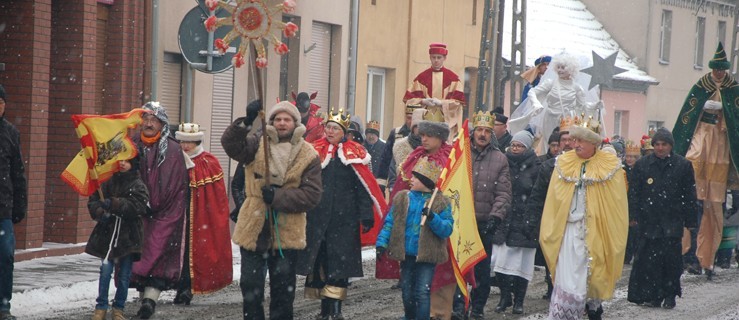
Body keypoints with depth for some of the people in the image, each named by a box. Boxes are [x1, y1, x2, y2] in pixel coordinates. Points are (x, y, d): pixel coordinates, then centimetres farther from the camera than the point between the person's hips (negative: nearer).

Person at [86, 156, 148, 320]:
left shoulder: (138, 185, -3)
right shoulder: (109, 181, 5)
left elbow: (135, 206, -18)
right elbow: (93, 201, 6)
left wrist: (113, 204, -29)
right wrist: (101, 213, -14)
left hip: (128, 235, -1)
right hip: (107, 233, 1)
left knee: (124, 274, 4)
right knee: (105, 269, -7)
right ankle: (101, 307, 3)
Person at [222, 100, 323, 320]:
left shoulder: (308, 155, -1)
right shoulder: (257, 144, 3)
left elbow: (312, 194, -7)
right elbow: (230, 144, -17)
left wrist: (279, 197, -19)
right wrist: (246, 122, -33)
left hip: (287, 233, -1)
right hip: (254, 229, 1)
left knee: (283, 291, 8)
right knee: (251, 287, 5)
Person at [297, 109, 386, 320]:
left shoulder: (354, 155, -2)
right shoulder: (316, 152, 8)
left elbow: (364, 188, -4)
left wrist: (366, 216, -10)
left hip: (343, 219, -3)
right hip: (316, 218, 3)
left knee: (339, 263, -4)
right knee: (318, 262, 4)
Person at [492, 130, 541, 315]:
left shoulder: (535, 168, -1)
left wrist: (533, 221, -11)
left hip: (524, 222, -3)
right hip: (503, 221, 3)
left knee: (521, 263, 1)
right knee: (502, 260, -2)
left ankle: (519, 300, 10)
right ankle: (505, 297, 9)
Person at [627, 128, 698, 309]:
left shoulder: (682, 165, 6)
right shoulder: (642, 165, 7)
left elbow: (690, 195, 8)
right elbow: (633, 193, 9)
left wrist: (690, 220, 4)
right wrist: (636, 216, 1)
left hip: (673, 223, -1)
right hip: (649, 222, 1)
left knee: (671, 259, -1)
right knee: (650, 260, -3)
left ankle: (669, 295, 9)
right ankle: (652, 295, 3)